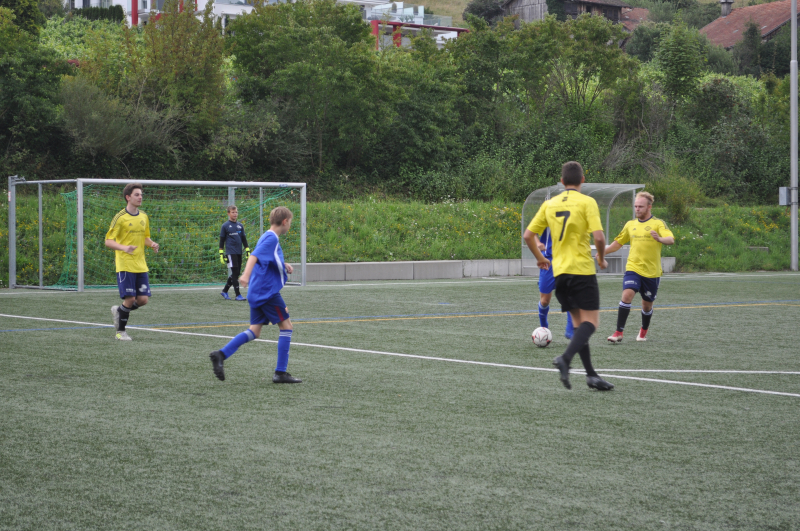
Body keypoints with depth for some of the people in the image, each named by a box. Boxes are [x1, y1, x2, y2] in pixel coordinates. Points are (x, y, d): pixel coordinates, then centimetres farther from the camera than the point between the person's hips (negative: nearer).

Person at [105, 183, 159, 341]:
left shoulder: (144, 217, 11)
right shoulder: (120, 218, -7)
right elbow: (108, 241, -8)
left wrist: (152, 244, 0)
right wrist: (124, 248, -26)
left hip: (141, 266, 6)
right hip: (125, 265, -6)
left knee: (143, 299, -1)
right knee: (130, 299, -10)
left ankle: (119, 311, 27)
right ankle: (120, 331, 9)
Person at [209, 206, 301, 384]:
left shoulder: (267, 237, 18)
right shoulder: (272, 239, -13)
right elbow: (254, 256, -28)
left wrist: (283, 266, 21)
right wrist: (246, 274, -43)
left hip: (257, 293, 9)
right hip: (268, 292, -9)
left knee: (254, 331, 8)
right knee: (286, 326, 0)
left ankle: (221, 354, -6)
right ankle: (280, 373, 1)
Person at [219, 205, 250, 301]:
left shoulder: (240, 225, 14)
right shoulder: (225, 226, 0)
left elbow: (244, 239, 19)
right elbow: (221, 240, 1)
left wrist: (247, 250, 13)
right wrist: (221, 253, -3)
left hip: (239, 253, 6)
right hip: (230, 253, -6)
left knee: (236, 274, 8)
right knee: (234, 273, -9)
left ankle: (224, 291, 22)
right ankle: (238, 295, -9)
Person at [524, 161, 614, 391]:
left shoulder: (549, 204, 9)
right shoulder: (587, 202, -6)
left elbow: (528, 235, 9)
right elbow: (599, 236, -16)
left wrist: (540, 258, 25)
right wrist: (601, 258, 3)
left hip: (560, 271, 6)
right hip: (582, 269, -6)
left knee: (579, 322, 12)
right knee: (591, 321, -4)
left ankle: (591, 374, 8)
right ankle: (565, 359, -27)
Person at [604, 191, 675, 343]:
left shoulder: (658, 224, -4)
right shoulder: (630, 224, 10)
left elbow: (670, 239, -20)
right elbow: (618, 242, 22)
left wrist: (659, 239, -42)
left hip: (652, 272, -2)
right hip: (633, 268, 2)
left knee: (647, 304, 10)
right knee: (627, 295, -20)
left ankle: (643, 332, 38)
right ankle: (619, 332, -17)